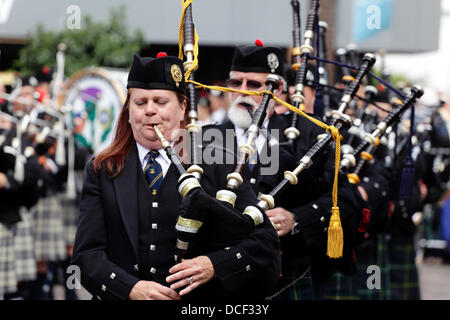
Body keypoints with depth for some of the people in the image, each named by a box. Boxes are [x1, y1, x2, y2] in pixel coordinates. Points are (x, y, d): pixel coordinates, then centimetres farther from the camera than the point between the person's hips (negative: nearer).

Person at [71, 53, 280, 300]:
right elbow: (87, 253, 4)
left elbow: (265, 242, 5)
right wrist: (132, 288, -12)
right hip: (124, 298, 1)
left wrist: (214, 265, -10)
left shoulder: (215, 165, 8)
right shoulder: (101, 172, 11)